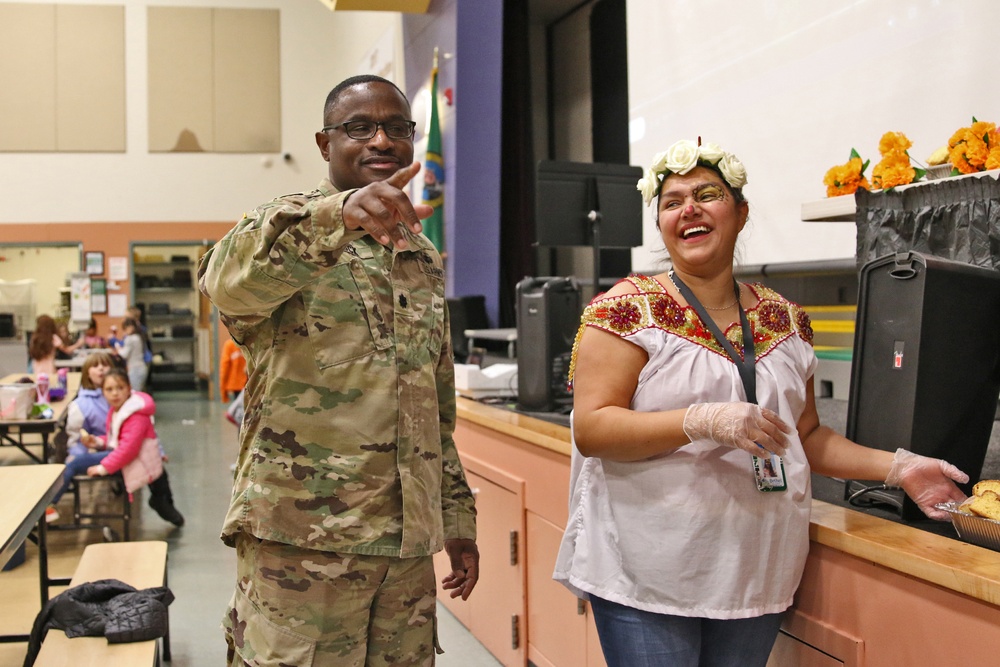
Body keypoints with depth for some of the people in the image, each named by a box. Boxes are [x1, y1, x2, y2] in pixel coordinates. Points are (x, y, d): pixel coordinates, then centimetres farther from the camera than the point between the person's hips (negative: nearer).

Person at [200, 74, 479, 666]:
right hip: (300, 536, -5)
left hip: (408, 544, 6)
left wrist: (457, 515, 17)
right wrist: (338, 215, -46)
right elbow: (228, 277, -29)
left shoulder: (425, 260, 15)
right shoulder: (287, 232, -3)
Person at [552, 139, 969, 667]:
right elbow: (590, 429, -14)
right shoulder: (629, 309, -6)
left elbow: (807, 436, 18)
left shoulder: (784, 319, 10)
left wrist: (898, 467, 5)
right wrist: (703, 420, -26)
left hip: (757, 577, 5)